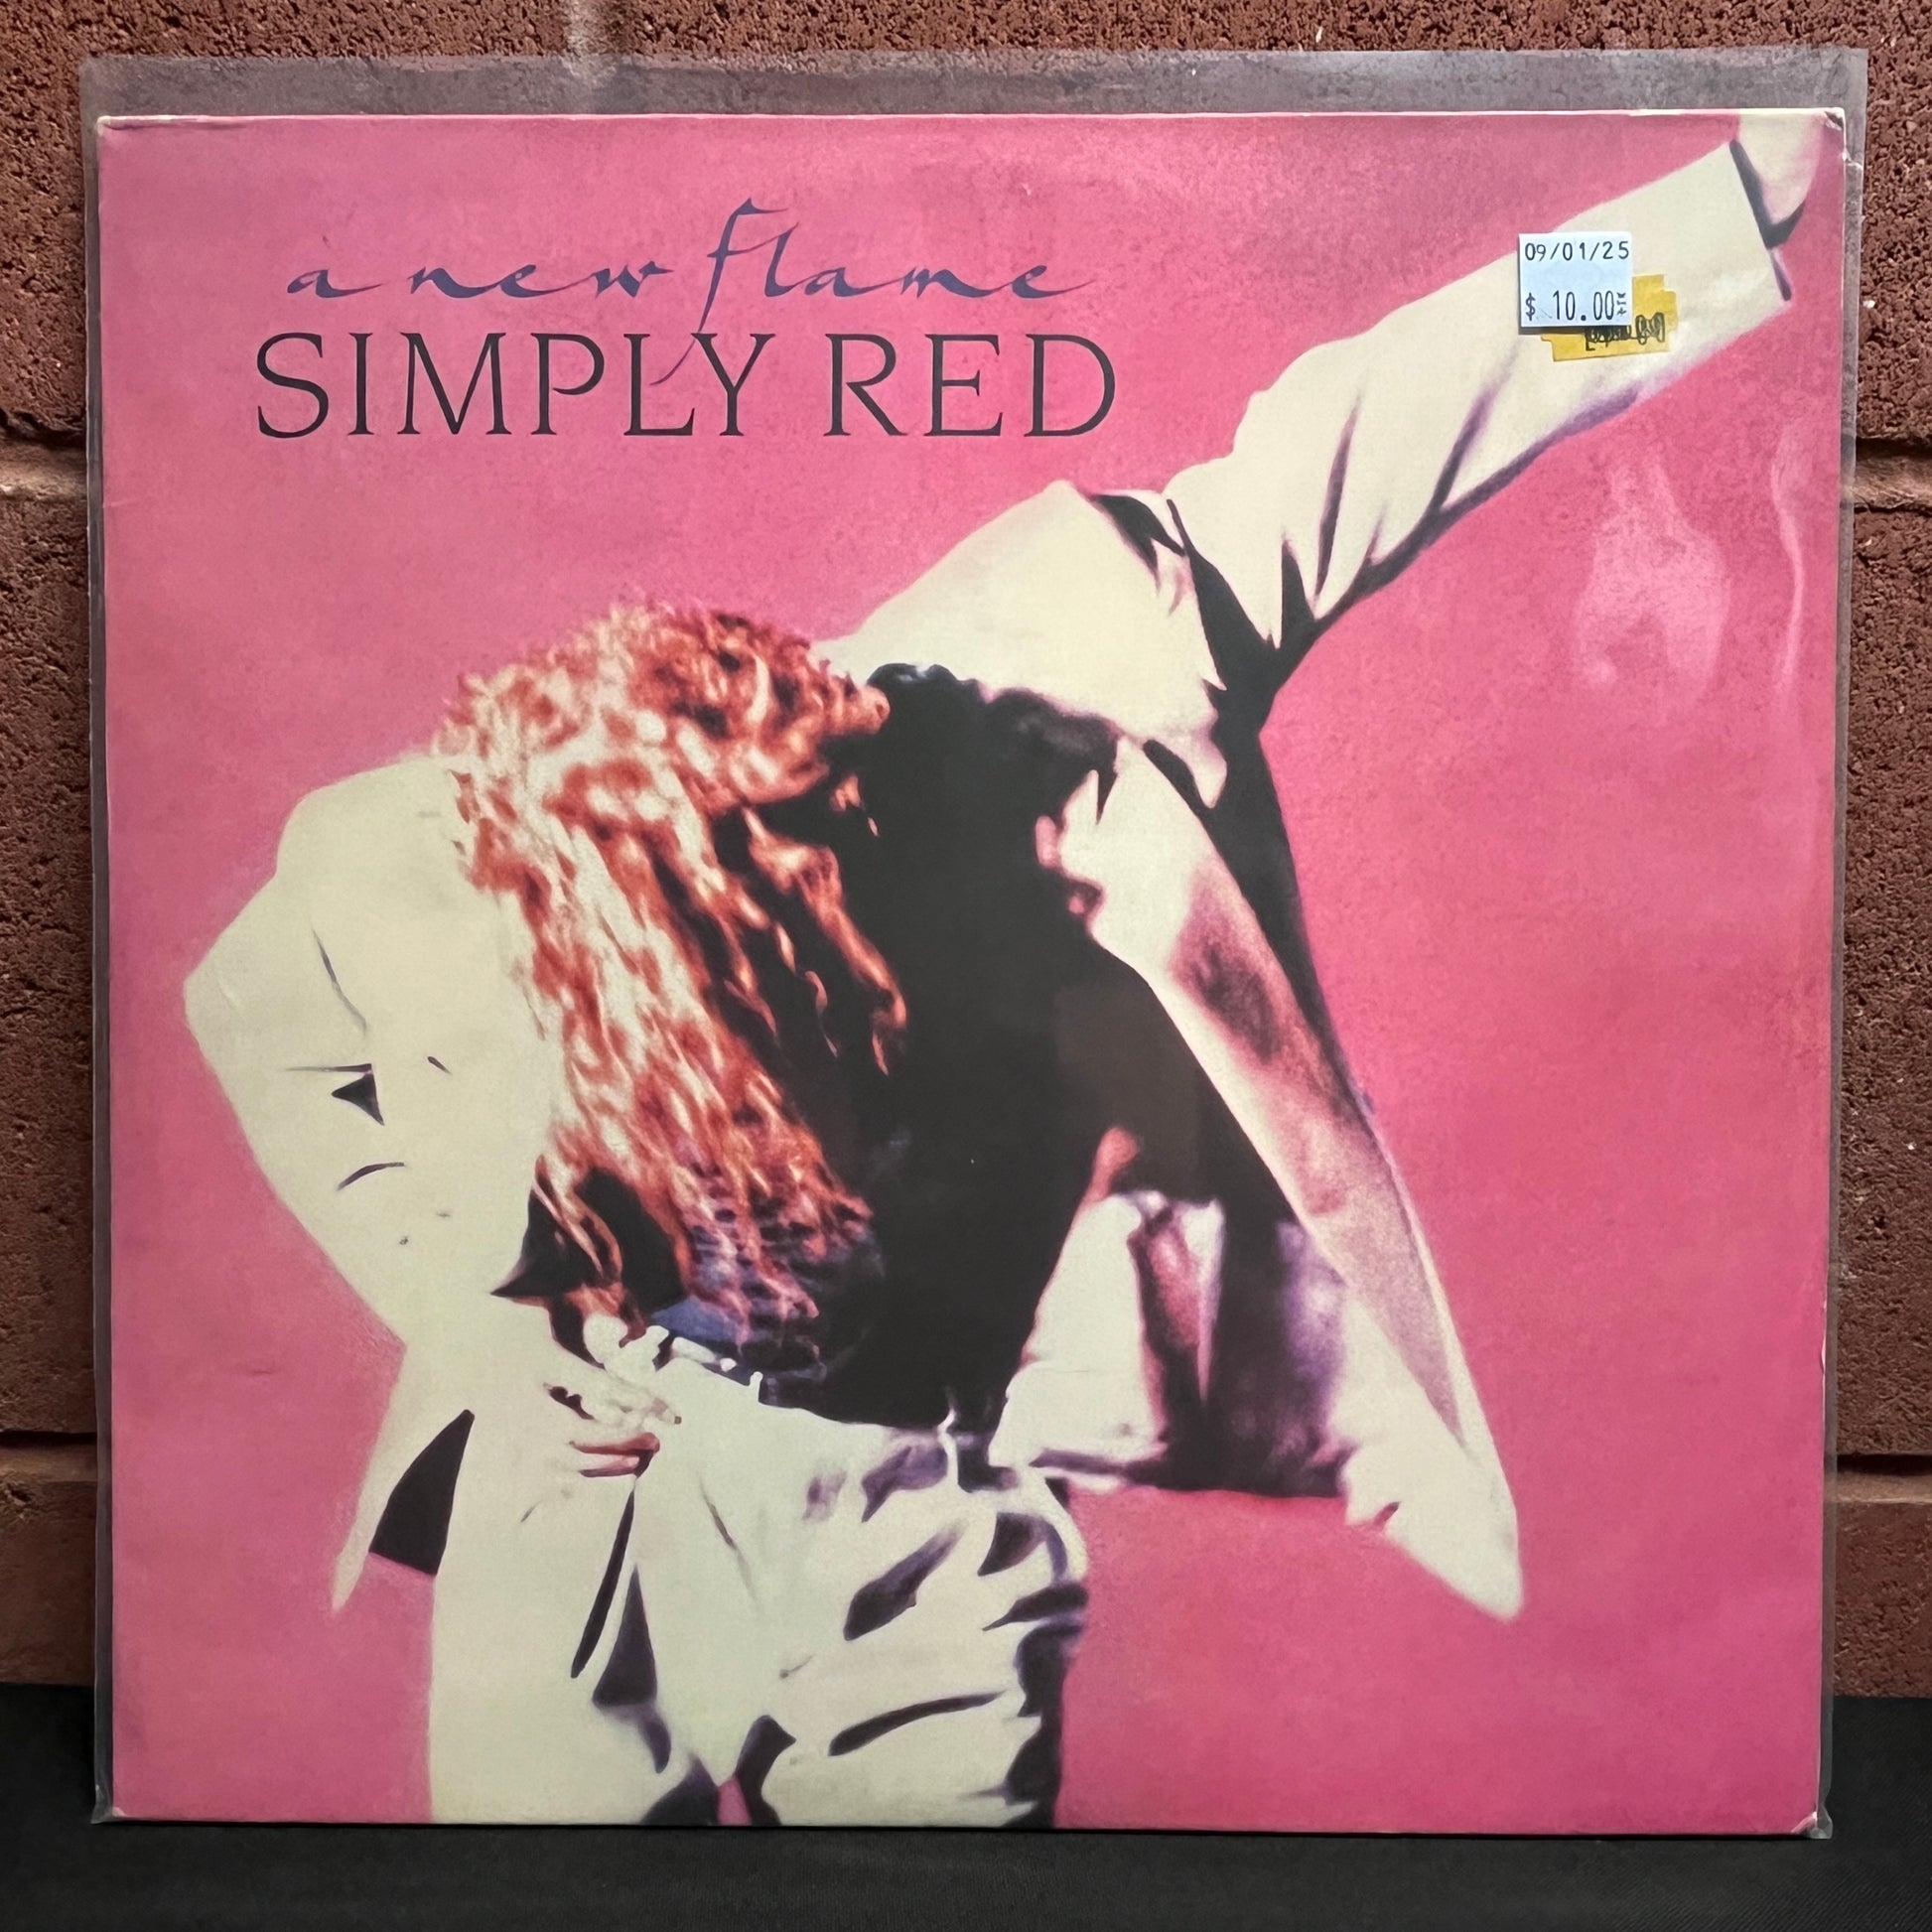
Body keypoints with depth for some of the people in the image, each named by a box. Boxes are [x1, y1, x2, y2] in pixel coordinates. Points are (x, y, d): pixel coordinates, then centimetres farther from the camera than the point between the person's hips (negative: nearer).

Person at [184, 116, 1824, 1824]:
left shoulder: (983, 713, -23)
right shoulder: (421, 872, -18)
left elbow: (1333, 462, -20)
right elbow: (253, 1014, 4)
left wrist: (1746, 192, -20)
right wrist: (472, 1316, -4)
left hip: (916, 1505, 0)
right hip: (594, 1496, 1)